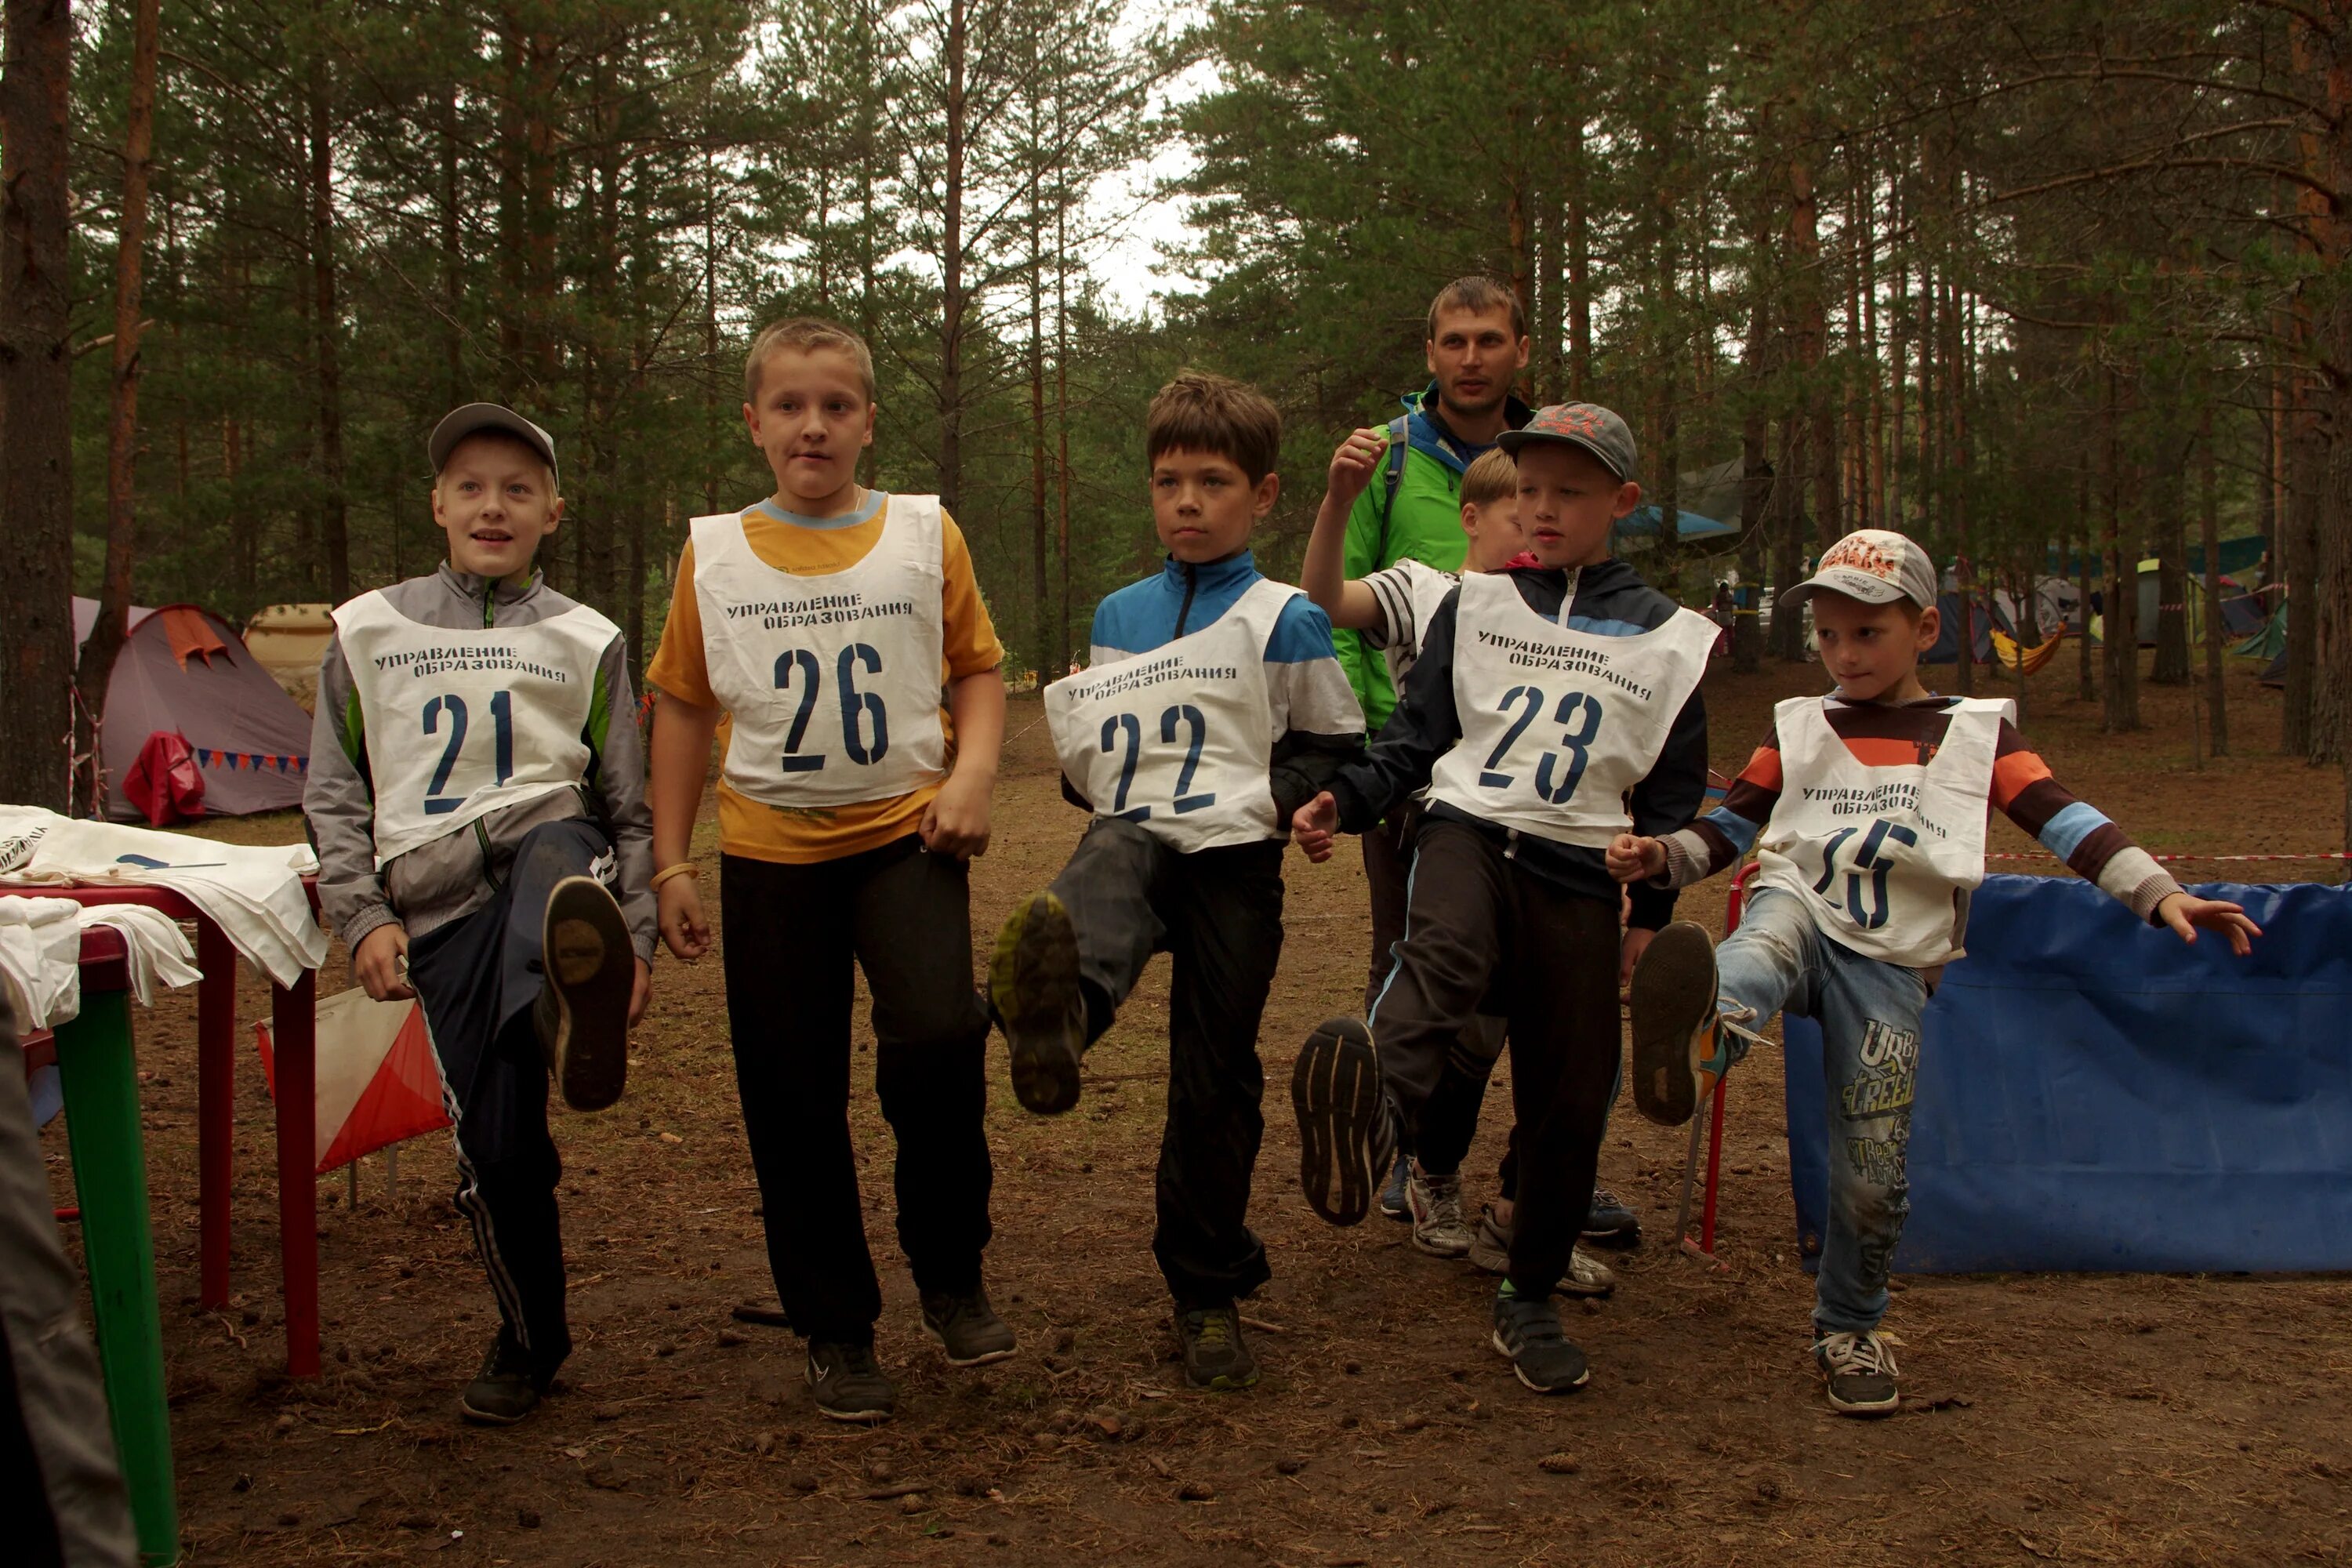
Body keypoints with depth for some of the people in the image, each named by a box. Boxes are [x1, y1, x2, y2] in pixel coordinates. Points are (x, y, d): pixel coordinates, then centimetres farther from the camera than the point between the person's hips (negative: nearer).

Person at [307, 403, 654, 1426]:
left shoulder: (584, 640, 13)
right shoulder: (368, 632, 14)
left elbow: (628, 806, 15)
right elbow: (333, 795, 14)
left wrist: (636, 937, 6)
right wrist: (363, 918, 2)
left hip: (549, 842, 0)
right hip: (437, 903, 0)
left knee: (557, 856, -39)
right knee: (495, 1146, -5)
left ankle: (574, 992, -72)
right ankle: (529, 1340, 15)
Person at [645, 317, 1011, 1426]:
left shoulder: (925, 535, 4)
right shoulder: (712, 554, 5)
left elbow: (977, 669, 10)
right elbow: (684, 708, 10)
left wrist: (971, 772, -9)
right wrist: (669, 864, 7)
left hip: (905, 834, -1)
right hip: (770, 848, 2)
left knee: (938, 1037, -22)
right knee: (793, 1097, 4)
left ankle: (950, 1275, 3)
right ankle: (834, 1331, 20)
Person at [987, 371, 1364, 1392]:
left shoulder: (1284, 622, 4)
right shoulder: (1117, 617, 18)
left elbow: (1336, 751, 7)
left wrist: (1276, 793, -11)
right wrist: (1080, 756, 6)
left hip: (1231, 857, -3)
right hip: (1131, 833, 3)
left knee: (1216, 1077, 1)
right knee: (1098, 890, -36)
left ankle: (1209, 1294, 17)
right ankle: (1060, 1007, -71)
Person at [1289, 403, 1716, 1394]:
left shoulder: (1668, 639, 9)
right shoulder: (1473, 608, 11)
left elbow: (1673, 796, 12)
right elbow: (1417, 738, 9)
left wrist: (1648, 915, 5)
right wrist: (1346, 801, -8)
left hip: (1580, 878, 1)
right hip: (1470, 833, 0)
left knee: (1568, 1105, 2)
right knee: (1441, 955, -35)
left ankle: (1529, 1303, 19)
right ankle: (1375, 1123, -62)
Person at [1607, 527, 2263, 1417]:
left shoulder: (1974, 733, 10)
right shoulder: (1798, 729, 16)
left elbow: (2064, 821, 0)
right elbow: (1727, 829, 15)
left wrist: (2160, 894, -14)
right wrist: (1659, 858, -6)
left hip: (1889, 961, 0)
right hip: (1801, 913, 1)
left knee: (1872, 1174, -3)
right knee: (1766, 939, -38)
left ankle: (1848, 1330, 22)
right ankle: (1699, 1043, -72)